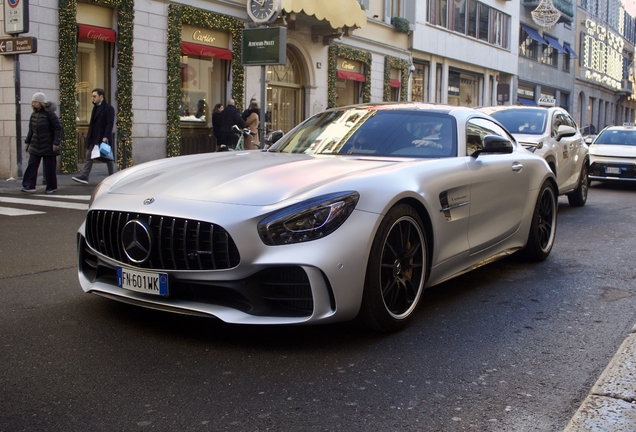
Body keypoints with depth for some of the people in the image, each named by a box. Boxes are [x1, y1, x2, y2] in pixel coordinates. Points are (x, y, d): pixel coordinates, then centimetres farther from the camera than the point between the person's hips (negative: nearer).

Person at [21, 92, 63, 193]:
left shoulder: (49, 113, -10)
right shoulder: (34, 114, 9)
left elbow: (58, 128, -11)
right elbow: (31, 130, 18)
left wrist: (56, 143, -14)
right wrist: (28, 142, 16)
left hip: (48, 146, -6)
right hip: (35, 146, 6)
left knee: (49, 167, 2)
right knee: (32, 164, -2)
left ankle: (51, 187, 13)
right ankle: (29, 185, -2)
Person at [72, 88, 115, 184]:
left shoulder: (108, 108, -10)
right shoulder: (95, 107, 16)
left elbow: (110, 123, -17)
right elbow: (92, 123, 18)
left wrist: (106, 137, -25)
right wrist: (89, 137, 12)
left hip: (103, 138, -8)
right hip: (93, 138, 8)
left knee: (108, 158, 4)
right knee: (89, 157, 2)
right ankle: (84, 177, 0)